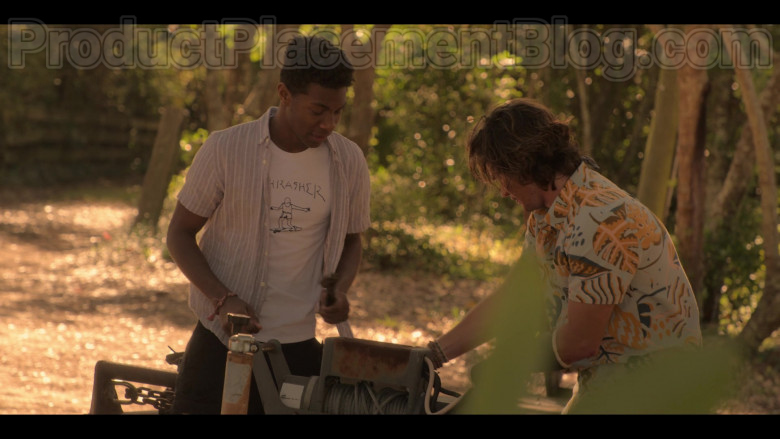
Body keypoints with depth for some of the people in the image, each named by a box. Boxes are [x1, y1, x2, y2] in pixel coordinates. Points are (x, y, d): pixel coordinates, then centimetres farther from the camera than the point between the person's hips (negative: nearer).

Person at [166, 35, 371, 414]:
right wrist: (222, 298, -17)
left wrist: (339, 291, -7)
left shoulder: (349, 162, -2)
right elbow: (180, 233, -2)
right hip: (222, 340, -2)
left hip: (298, 347, 2)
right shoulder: (225, 149, -10)